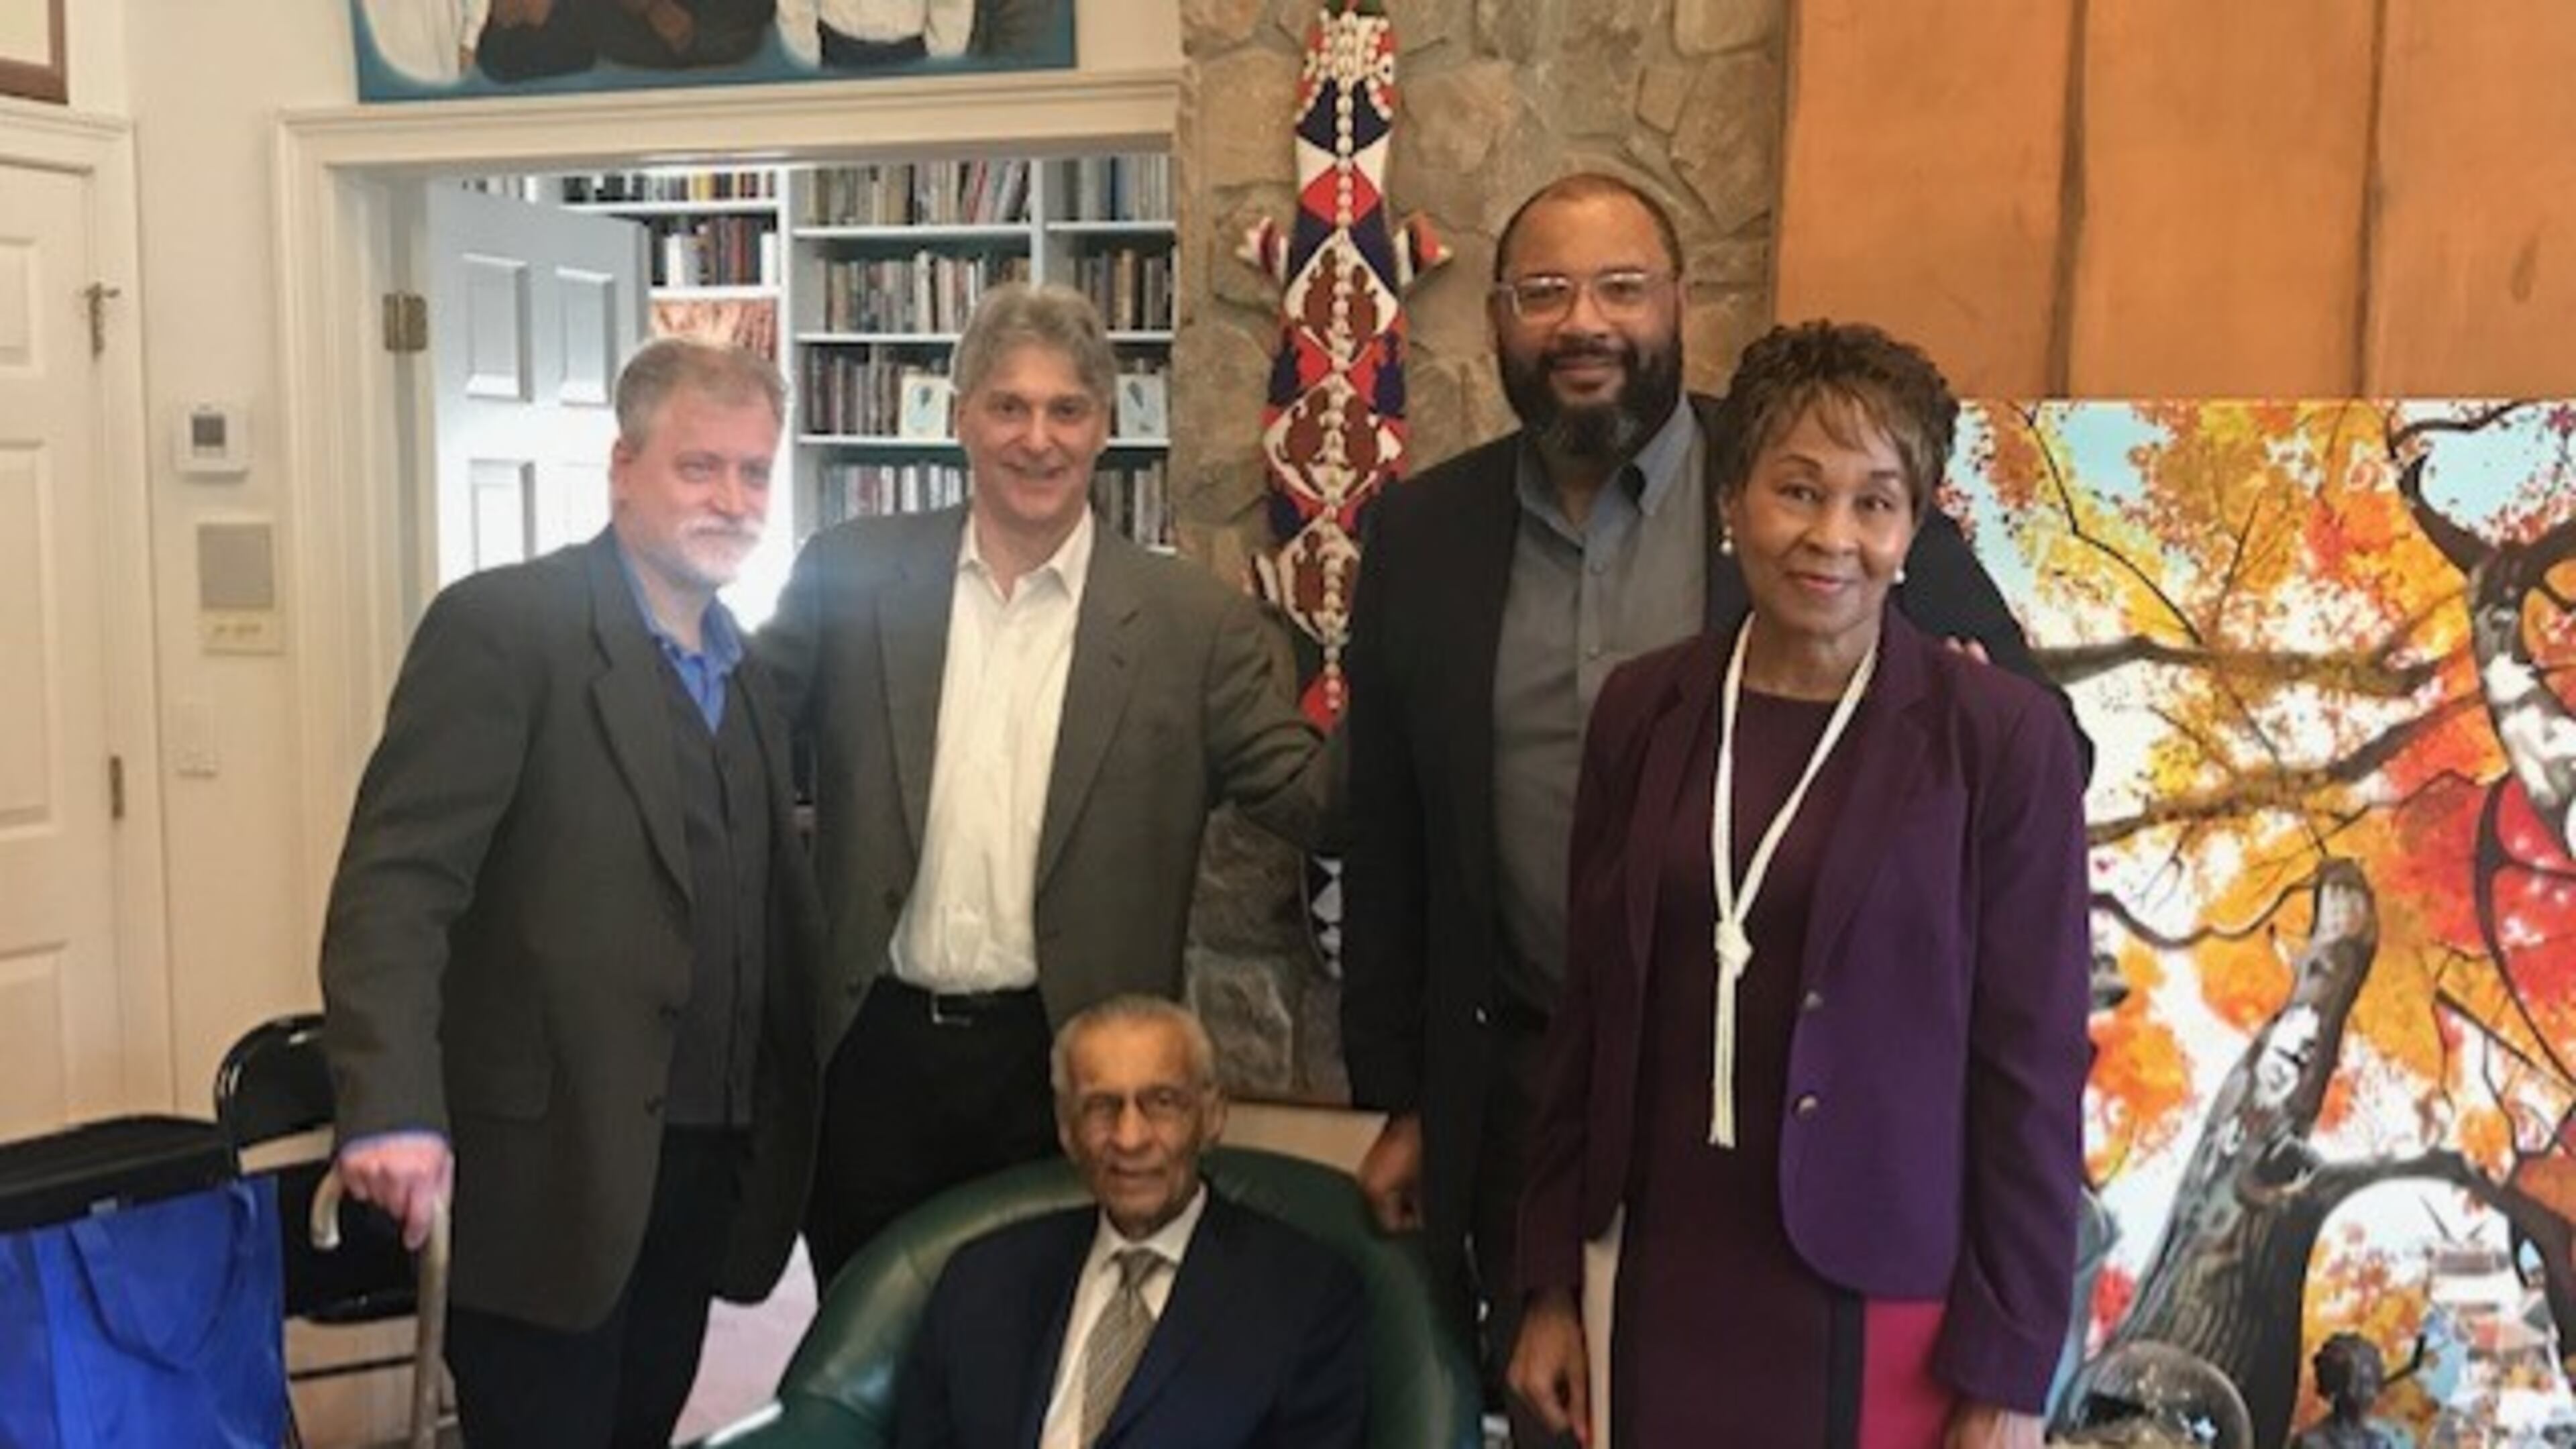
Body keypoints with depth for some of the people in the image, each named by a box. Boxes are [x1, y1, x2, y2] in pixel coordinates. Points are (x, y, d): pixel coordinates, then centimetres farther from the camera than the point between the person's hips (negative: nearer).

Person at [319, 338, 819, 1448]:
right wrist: (391, 1109, -31)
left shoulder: (742, 664, 12)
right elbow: (397, 883, -19)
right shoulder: (501, 627, -11)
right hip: (550, 1168, -7)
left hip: (705, 1167, 7)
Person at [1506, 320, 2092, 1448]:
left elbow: (2034, 1064, -8)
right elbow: (1590, 1009, 6)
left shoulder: (2002, 737, -9)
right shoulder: (1644, 709, 1)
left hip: (1888, 1311, -3)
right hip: (1671, 1295, 3)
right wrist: (1551, 1283, 7)